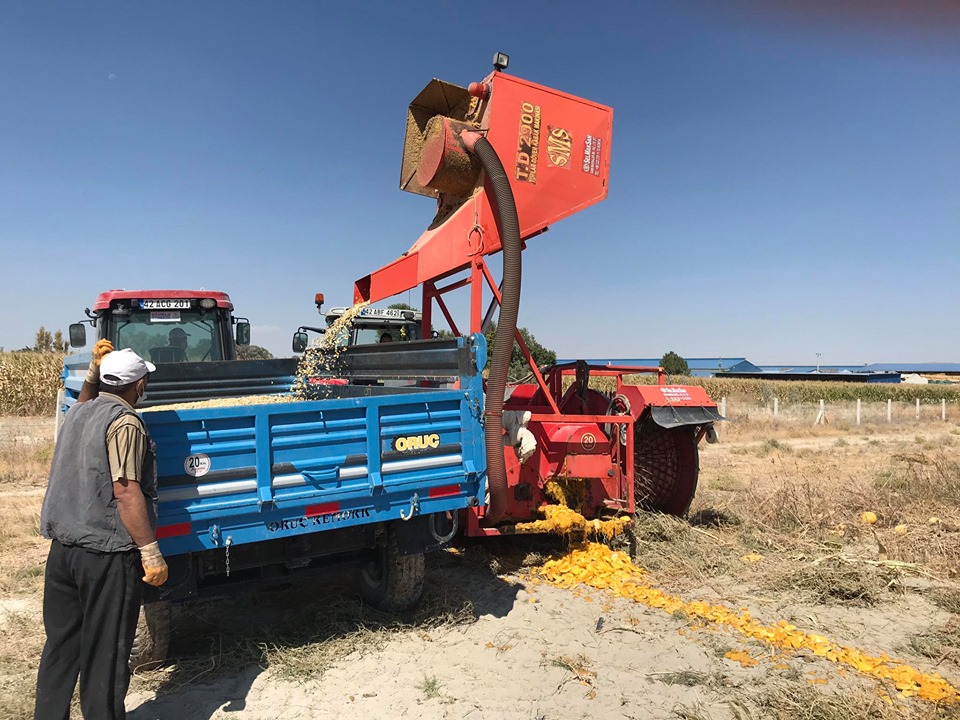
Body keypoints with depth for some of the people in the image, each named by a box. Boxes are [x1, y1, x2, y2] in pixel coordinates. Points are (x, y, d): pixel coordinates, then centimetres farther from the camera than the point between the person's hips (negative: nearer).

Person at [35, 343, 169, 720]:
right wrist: (150, 551, -21)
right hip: (106, 553, -8)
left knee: (60, 643, 20)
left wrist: (93, 373, 25)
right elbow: (125, 492, -23)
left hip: (63, 546, 8)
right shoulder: (125, 423, -17)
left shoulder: (76, 413, 8)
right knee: (105, 653, 6)